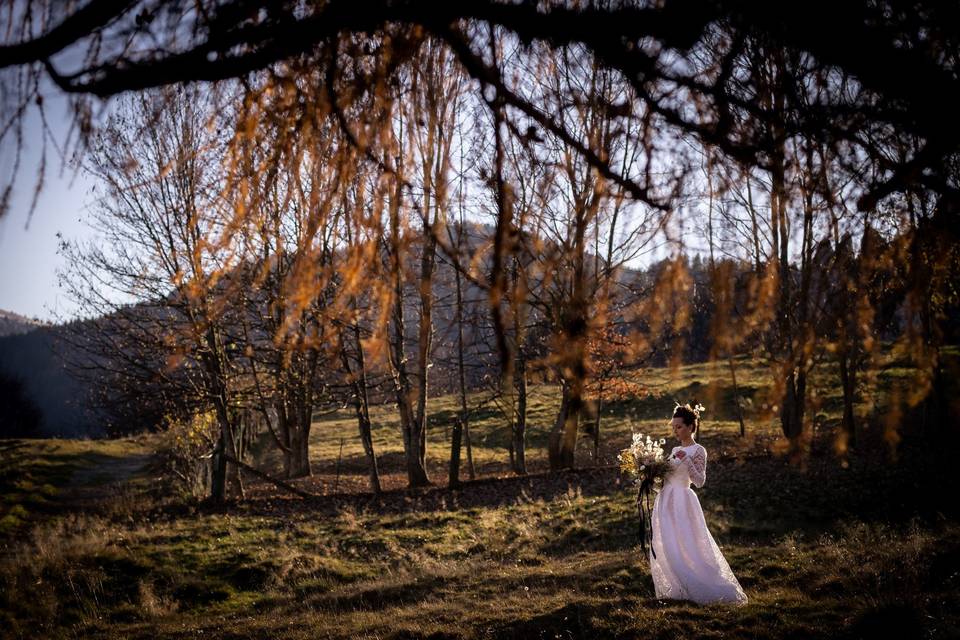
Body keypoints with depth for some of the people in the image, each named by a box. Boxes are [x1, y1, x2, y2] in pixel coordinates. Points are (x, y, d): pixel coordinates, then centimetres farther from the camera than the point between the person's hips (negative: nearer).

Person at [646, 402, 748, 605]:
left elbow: (700, 481, -13)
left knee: (683, 547, -10)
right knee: (664, 548, 7)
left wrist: (686, 460, -23)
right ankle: (677, 588, 14)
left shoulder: (698, 451, -6)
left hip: (681, 502, -8)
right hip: (666, 501, 8)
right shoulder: (676, 450, 16)